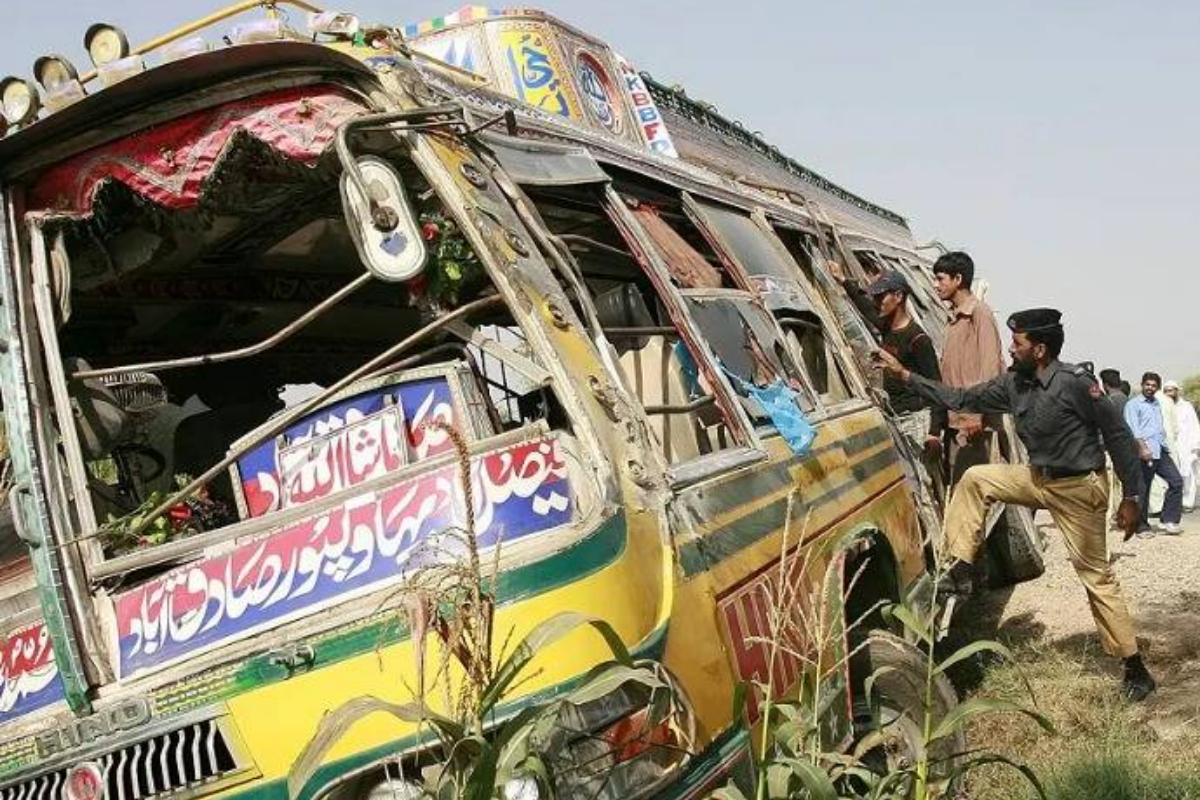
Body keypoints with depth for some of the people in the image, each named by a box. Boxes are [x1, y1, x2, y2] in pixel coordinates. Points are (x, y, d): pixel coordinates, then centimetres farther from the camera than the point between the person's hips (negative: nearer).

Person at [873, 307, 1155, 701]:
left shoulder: (1074, 383, -23)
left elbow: (1118, 436, -18)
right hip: (1038, 477, 7)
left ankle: (1135, 669, 10)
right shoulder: (1013, 383, -1)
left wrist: (1131, 497, -17)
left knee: (1096, 576, -2)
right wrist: (904, 374, 2)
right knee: (974, 479, 2)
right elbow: (962, 399, 6)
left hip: (1079, 488, -7)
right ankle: (960, 571, 6)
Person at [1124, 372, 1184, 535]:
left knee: (1176, 481, -4)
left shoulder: (1158, 404, 22)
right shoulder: (1133, 404, 0)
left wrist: (1165, 445, 20)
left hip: (1161, 450, 7)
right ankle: (1142, 526, 7)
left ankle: (1168, 521, 1)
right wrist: (1143, 447, -22)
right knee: (1143, 491, -2)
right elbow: (1133, 428, -11)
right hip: (1145, 453, -7)